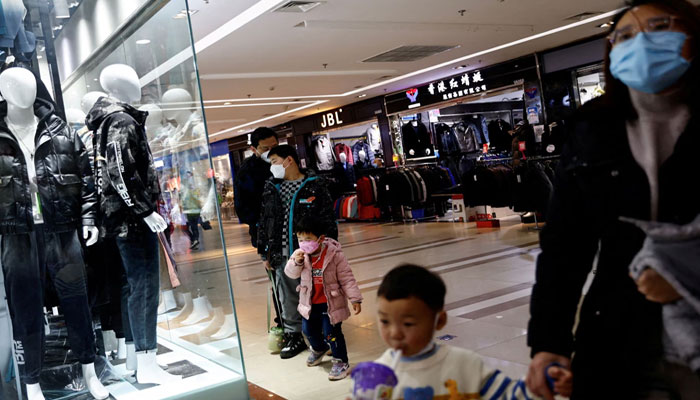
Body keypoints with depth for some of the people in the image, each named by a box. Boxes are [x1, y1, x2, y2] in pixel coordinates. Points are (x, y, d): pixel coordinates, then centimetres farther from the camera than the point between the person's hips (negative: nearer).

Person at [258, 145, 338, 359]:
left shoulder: (315, 186, -5)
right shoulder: (271, 188, 9)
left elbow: (329, 221, -4)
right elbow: (263, 222, 13)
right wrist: (265, 253, 10)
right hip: (282, 257, 4)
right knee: (288, 300, 11)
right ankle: (294, 336, 26)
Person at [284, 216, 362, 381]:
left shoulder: (335, 254, -20)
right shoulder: (300, 255, -6)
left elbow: (346, 278, -15)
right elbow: (291, 273, -6)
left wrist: (355, 299, -17)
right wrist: (296, 262, -27)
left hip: (331, 303, -6)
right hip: (310, 303, 6)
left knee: (331, 332, -5)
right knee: (308, 329, 20)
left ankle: (341, 362, 15)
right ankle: (319, 349, 51)